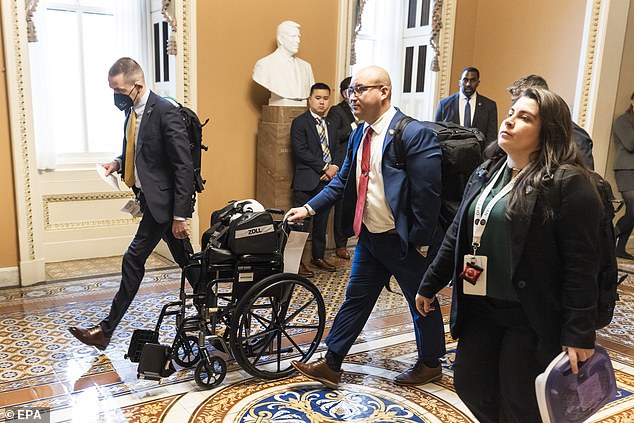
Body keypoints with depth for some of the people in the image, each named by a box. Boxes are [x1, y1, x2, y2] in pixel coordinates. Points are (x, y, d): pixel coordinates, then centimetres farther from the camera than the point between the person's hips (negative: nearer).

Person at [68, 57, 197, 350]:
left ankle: (106, 330, 10)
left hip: (161, 200, -9)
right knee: (184, 258, 16)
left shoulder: (165, 113, -18)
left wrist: (180, 214, -20)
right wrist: (120, 162, 3)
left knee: (133, 260, -3)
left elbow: (184, 167, -20)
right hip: (149, 198, 9)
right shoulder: (132, 110, 8)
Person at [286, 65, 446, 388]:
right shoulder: (359, 135, 5)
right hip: (369, 237, 7)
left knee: (422, 304, 14)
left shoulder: (415, 134, -19)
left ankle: (430, 364, 37)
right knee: (355, 299, 13)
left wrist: (421, 243, -17)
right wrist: (310, 208, 1)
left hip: (404, 240, -6)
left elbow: (427, 193, -20)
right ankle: (331, 366, 25)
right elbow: (343, 180, 10)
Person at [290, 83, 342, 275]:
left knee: (322, 222, 13)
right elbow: (301, 151, -13)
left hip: (328, 180, 6)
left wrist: (334, 167, -5)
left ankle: (318, 257, 26)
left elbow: (337, 149, 16)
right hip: (306, 181, -6)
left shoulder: (331, 124, 17)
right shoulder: (299, 122, -4)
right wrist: (324, 168, -14)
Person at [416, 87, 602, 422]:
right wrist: (430, 285, 14)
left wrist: (579, 334, -16)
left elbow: (581, 265, -16)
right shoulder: (485, 173, 7)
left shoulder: (568, 182, -14)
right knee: (469, 384, 16)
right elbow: (457, 234, 11)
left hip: (532, 316, -6)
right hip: (480, 306, 7)